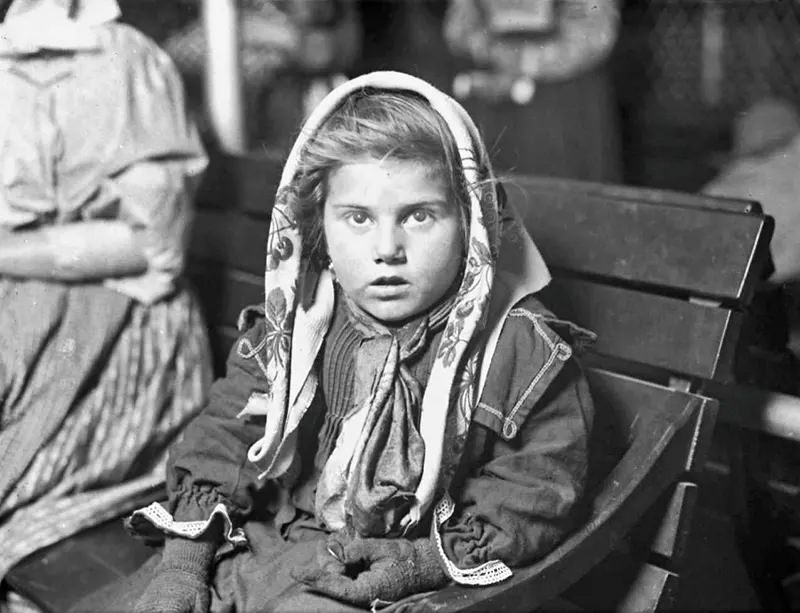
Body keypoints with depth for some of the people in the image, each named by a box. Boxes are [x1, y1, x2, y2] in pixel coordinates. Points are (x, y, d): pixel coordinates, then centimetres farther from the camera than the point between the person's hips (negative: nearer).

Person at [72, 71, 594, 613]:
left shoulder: (526, 350, -13)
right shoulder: (291, 327, 0)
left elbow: (536, 491, -10)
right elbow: (225, 435, 5)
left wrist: (429, 562, -20)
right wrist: (183, 561, -3)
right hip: (256, 545, 4)